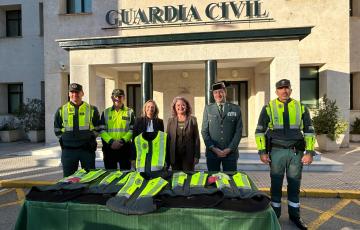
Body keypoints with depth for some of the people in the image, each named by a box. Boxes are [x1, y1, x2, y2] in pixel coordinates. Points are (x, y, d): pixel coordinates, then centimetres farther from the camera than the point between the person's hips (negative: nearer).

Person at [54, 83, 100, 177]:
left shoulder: (91, 109, 4)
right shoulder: (61, 110, 7)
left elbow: (97, 127, 10)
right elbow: (57, 129, 16)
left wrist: (92, 139, 1)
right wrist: (62, 139, 6)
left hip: (87, 149, -1)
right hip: (68, 149, 1)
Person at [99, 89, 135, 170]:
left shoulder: (129, 112, 6)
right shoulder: (106, 112, 10)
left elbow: (132, 130, -1)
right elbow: (102, 130, 3)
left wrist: (122, 140, -14)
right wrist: (111, 141, -12)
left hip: (125, 147, -1)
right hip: (109, 148, 1)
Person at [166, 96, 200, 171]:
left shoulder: (192, 119, 1)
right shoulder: (171, 121, 5)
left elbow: (196, 139, 0)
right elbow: (167, 139, 6)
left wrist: (197, 156, -4)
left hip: (189, 156, -1)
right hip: (175, 156, 1)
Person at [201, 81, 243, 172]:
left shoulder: (235, 109, 4)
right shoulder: (208, 108, 5)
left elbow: (238, 131, 1)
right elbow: (204, 131, 3)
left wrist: (229, 149, -8)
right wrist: (213, 148, -7)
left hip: (230, 152, 0)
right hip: (212, 152, 0)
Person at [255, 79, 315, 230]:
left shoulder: (301, 108, 6)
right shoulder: (269, 108, 0)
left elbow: (309, 131, 8)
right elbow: (260, 131, 0)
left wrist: (309, 152, -1)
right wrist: (262, 152, -6)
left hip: (296, 152, 2)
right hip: (277, 151, -1)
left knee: (294, 185, 11)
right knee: (276, 185, 7)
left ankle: (294, 215, 28)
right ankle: (275, 215, 22)